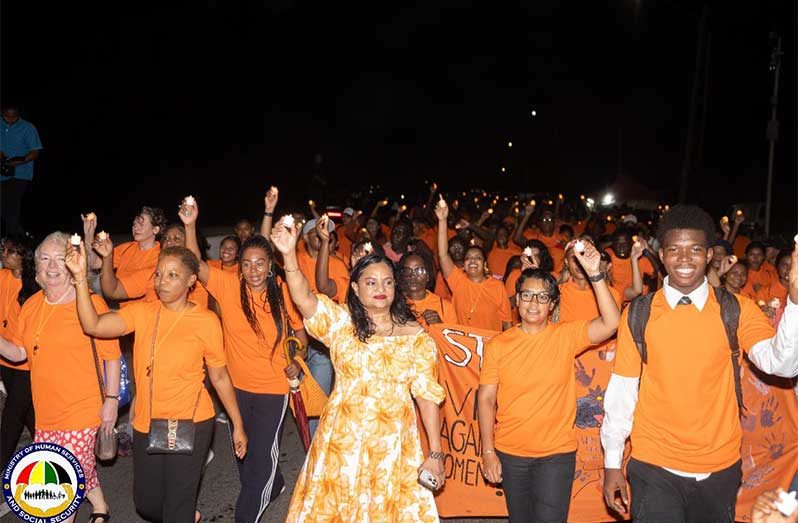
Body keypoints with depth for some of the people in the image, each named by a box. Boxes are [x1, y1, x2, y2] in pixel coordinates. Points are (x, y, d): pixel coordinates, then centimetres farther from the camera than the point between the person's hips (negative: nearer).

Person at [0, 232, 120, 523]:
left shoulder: (91, 303, -11)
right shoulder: (32, 305, 7)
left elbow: (111, 356, -8)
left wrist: (111, 399, -9)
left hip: (82, 411, -6)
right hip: (45, 412, 6)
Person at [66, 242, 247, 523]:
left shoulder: (206, 321, -9)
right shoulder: (143, 312, -1)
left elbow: (219, 376, -2)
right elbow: (93, 326, -15)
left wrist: (238, 425, 1)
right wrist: (81, 278, -24)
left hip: (191, 424, -4)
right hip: (146, 425, 4)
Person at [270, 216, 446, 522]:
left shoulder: (416, 336, -1)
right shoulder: (341, 323, -2)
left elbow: (428, 394, -1)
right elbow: (304, 298, -19)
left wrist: (435, 453, -4)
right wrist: (289, 255, -34)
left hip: (393, 444, 0)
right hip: (342, 440, 0)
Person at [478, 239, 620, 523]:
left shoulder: (566, 335, -5)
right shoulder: (498, 345, -3)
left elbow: (611, 322, -19)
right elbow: (486, 399, -3)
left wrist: (594, 274, -26)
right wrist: (488, 451, -6)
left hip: (556, 453, -1)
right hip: (510, 454, 2)